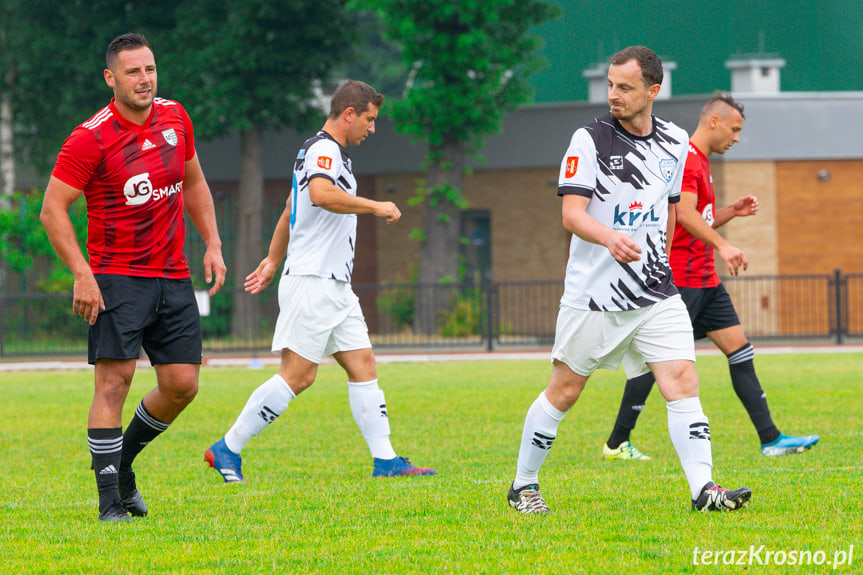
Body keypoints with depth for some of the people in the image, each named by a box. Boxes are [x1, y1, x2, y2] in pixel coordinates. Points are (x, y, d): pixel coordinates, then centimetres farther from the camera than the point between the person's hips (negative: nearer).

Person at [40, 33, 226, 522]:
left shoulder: (176, 118, 6)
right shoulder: (90, 139, -12)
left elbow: (194, 184, 21)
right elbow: (53, 209, -10)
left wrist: (213, 244, 12)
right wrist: (82, 275, -18)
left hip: (173, 276, 6)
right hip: (116, 276, -6)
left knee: (182, 385, 2)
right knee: (114, 379, -13)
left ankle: (123, 458, 26)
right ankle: (111, 500, -10)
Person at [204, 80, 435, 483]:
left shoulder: (331, 153, 20)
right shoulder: (323, 150, -12)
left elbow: (291, 210, 30)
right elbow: (321, 194, -34)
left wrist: (274, 260, 37)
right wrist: (376, 207, -27)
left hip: (336, 288, 10)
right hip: (312, 282, -10)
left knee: (363, 366, 4)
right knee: (298, 375, -10)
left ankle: (385, 460, 2)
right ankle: (227, 449, -4)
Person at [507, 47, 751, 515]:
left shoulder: (674, 143, 7)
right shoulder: (590, 139, -8)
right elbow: (572, 213, -15)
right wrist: (609, 237, -34)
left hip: (657, 295, 3)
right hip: (594, 295, -3)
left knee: (682, 380, -12)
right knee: (563, 392, 5)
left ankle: (703, 489, -15)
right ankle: (523, 485, 22)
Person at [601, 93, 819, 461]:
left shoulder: (701, 163, 20)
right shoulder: (684, 160, -12)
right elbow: (685, 213, -26)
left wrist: (734, 211, 14)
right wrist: (722, 246, -36)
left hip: (705, 279, 10)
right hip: (679, 277, -10)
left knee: (739, 349, 3)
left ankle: (770, 439, 0)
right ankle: (616, 443, 3)